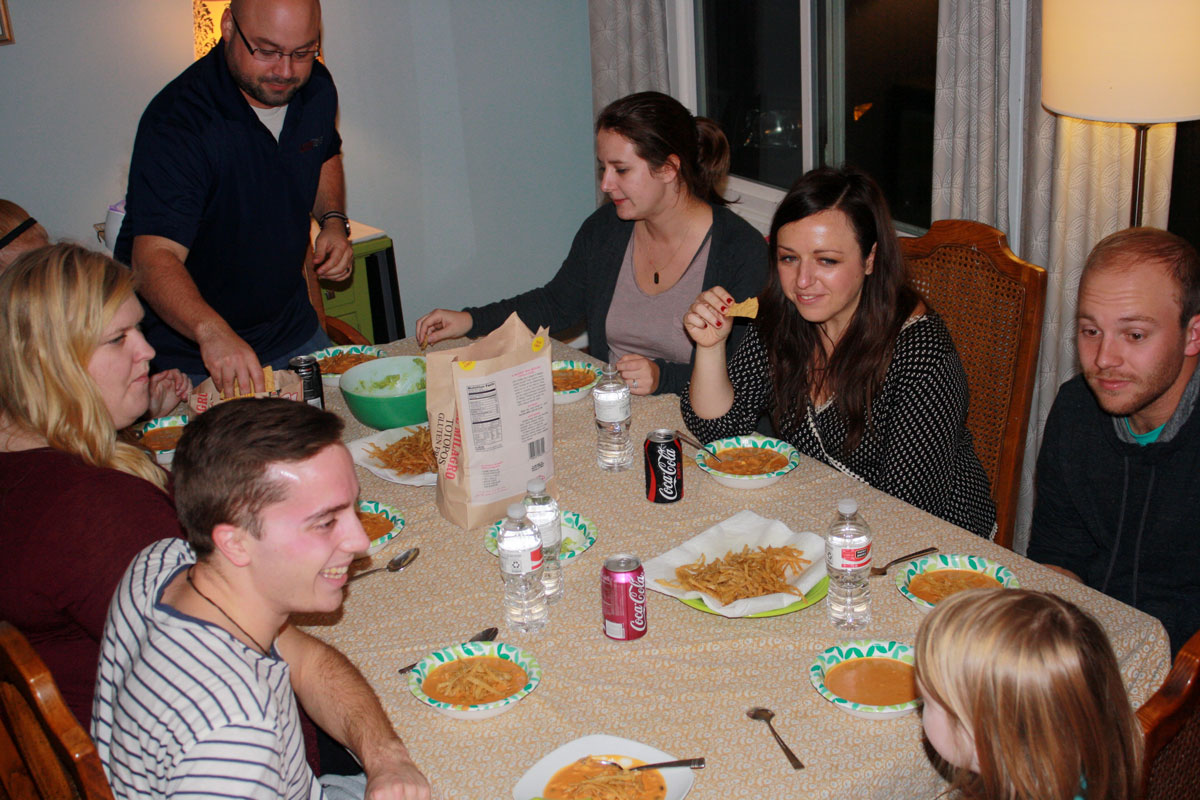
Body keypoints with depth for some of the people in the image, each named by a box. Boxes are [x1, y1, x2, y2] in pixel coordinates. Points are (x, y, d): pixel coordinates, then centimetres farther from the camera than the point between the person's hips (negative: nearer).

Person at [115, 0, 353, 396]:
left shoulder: (316, 88, -6)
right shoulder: (175, 122, -28)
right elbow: (155, 258, -38)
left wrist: (333, 220, -3)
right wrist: (211, 331, -57)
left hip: (293, 329, 6)